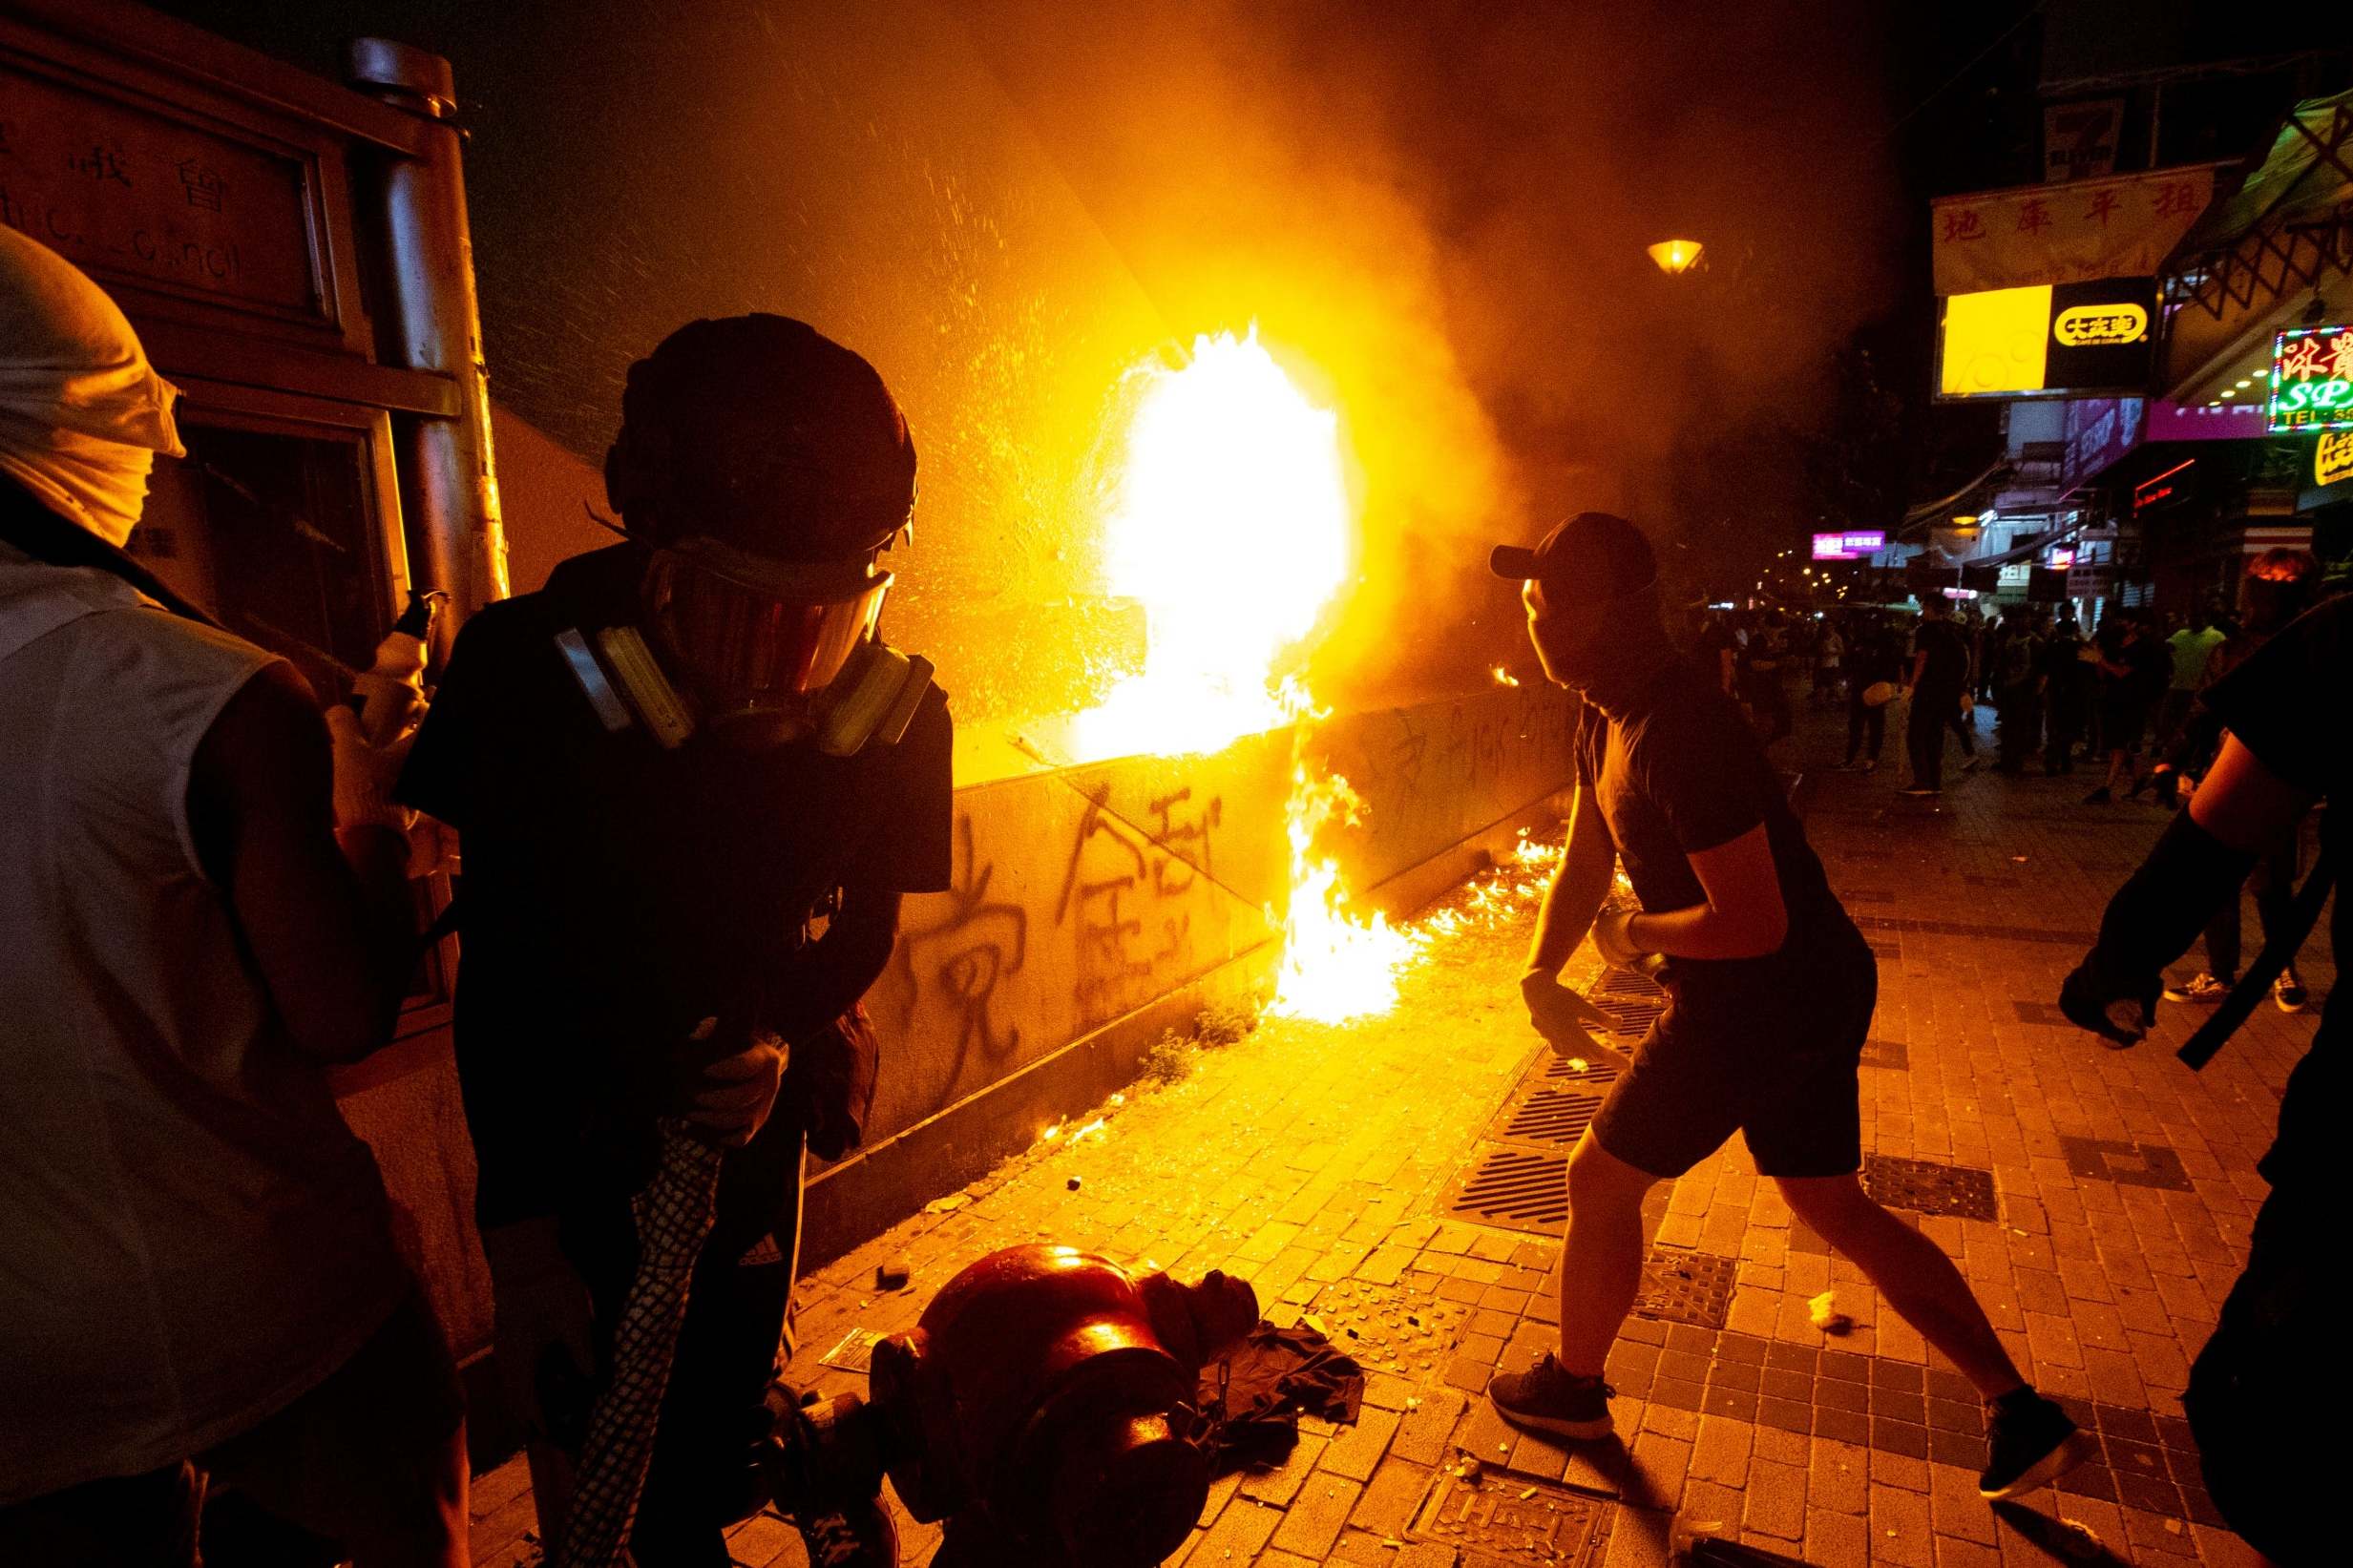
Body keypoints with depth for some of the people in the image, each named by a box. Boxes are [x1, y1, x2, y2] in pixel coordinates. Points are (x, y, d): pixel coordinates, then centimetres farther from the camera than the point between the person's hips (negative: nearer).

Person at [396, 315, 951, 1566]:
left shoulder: (887, 719, -16)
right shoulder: (534, 674, -22)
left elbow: (863, 925, -2)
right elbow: (499, 974, -17)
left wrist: (782, 1042, -23)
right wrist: (522, 1239, -18)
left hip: (749, 1103, 2)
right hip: (564, 1121, -1)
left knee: (707, 1442, 10)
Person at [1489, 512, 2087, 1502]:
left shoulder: (1679, 732, -28)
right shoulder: (1607, 716, 4)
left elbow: (1753, 923, -29)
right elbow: (1584, 864, 11)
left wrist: (1636, 937, -13)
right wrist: (1540, 972, -3)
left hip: (1764, 1007, -10)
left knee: (1600, 1181, 7)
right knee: (1833, 1207, 21)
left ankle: (1572, 1386, 29)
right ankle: (2020, 1414, 31)